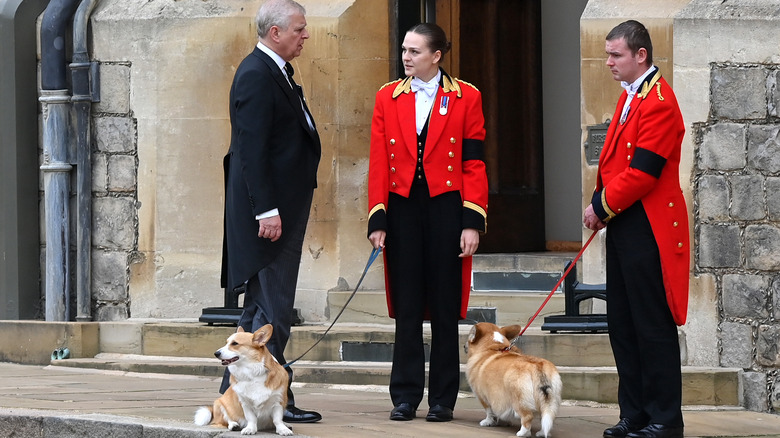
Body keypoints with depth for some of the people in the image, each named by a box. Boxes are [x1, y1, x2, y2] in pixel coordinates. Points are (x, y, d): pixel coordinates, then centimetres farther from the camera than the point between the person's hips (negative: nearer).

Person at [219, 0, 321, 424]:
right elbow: (252, 150, -21)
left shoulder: (274, 72, 17)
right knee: (272, 310, -8)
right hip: (270, 211, -11)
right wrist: (267, 210, -24)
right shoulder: (256, 74, -15)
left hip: (283, 210, 11)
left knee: (260, 307, 14)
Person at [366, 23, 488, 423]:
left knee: (445, 307, 3)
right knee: (406, 307, 3)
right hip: (402, 209, 2)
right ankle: (405, 397, 9)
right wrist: (377, 220, -2)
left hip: (446, 208, -2)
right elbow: (379, 163, 5)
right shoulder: (388, 97, 7)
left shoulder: (466, 98, 1)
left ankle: (442, 399, 10)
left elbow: (474, 164, -1)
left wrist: (472, 222, -8)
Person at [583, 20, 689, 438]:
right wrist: (600, 204, 6)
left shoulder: (659, 102, -16)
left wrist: (602, 206, -10)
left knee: (653, 326, -4)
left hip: (648, 230, -10)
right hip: (622, 227, 10)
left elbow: (642, 173, -20)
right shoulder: (630, 96, 16)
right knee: (622, 325, 12)